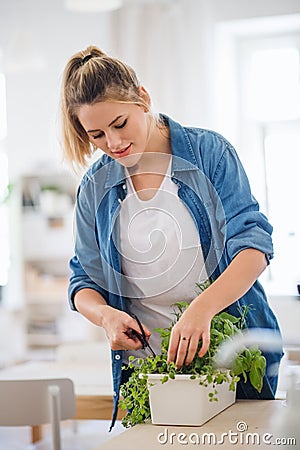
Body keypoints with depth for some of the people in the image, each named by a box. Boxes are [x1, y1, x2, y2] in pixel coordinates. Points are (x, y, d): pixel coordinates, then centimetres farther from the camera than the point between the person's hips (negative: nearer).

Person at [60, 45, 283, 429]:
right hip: (145, 367, 2)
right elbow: (84, 283, 9)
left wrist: (202, 308, -29)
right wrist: (106, 315, -15)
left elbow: (254, 244, -13)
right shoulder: (95, 188, 4)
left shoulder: (208, 152, -5)